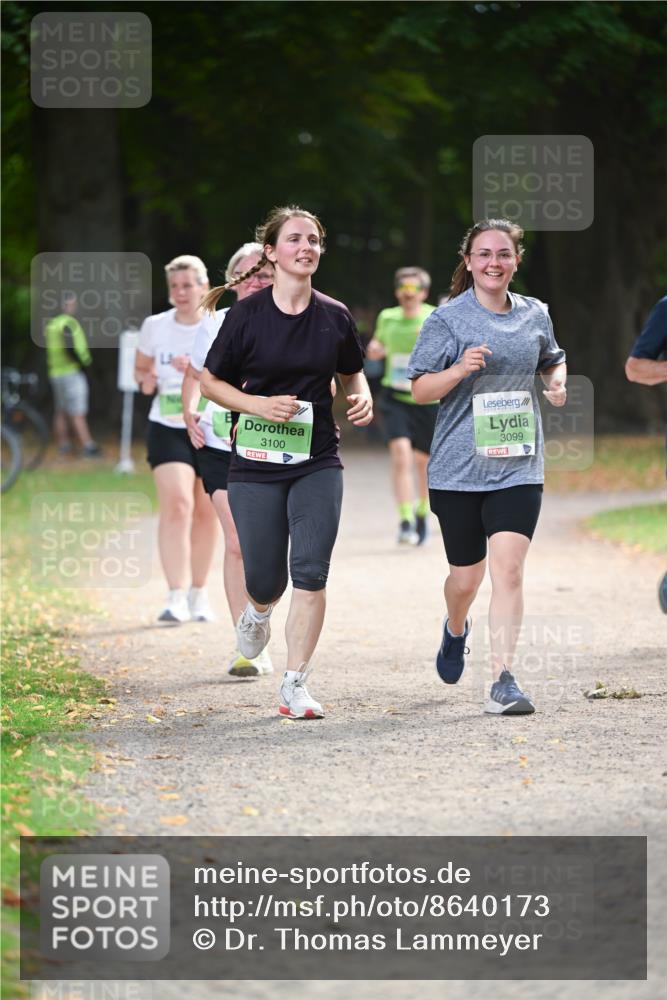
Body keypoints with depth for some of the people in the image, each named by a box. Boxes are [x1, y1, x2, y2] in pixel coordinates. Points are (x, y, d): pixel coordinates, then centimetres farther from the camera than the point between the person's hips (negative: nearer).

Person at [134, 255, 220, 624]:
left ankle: (199, 593, 27)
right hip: (167, 428, 0)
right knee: (176, 504, -18)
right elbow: (140, 367, 14)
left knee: (206, 512, 9)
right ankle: (176, 597, -23)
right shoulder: (154, 327, 1)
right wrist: (145, 380, -9)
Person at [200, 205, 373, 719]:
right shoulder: (247, 315, -5)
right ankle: (258, 611, 43)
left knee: (311, 570, -12)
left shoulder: (335, 317, 2)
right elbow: (211, 381, 1)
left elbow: (353, 373, 19)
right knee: (265, 578, 3)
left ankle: (295, 685, -6)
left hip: (318, 462, 1)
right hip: (256, 464, -1)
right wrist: (257, 404, -15)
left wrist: (363, 398, -3)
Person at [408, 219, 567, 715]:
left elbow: (552, 359, 26)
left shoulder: (536, 315, 7)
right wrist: (460, 369, -23)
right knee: (466, 575, 11)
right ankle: (456, 629, 46)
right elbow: (420, 390, -5)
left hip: (518, 465, 1)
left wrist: (557, 382, 3)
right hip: (458, 468, -1)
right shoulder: (447, 320, -3)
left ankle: (504, 681, -14)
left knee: (508, 569, -13)